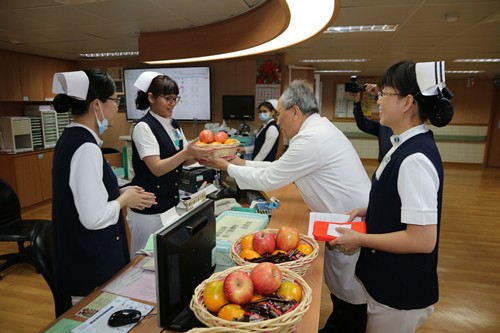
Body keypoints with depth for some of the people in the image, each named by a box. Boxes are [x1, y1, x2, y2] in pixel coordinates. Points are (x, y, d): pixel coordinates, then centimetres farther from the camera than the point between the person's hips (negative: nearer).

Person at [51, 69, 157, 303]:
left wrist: (120, 193, 5)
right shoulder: (86, 147, -25)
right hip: (91, 261, -9)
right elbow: (94, 217, -27)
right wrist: (124, 199, -11)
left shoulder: (71, 138, 4)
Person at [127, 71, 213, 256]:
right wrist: (187, 152, -34)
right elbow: (157, 168, -23)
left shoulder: (174, 125, 7)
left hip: (171, 202, 7)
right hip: (149, 207, -7)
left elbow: (186, 160, 6)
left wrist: (203, 153, -13)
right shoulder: (144, 127, -16)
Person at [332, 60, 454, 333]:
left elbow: (422, 240, -28)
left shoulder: (415, 158, -28)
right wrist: (367, 212, 2)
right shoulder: (407, 146, 1)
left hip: (401, 292, -8)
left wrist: (359, 239, -19)